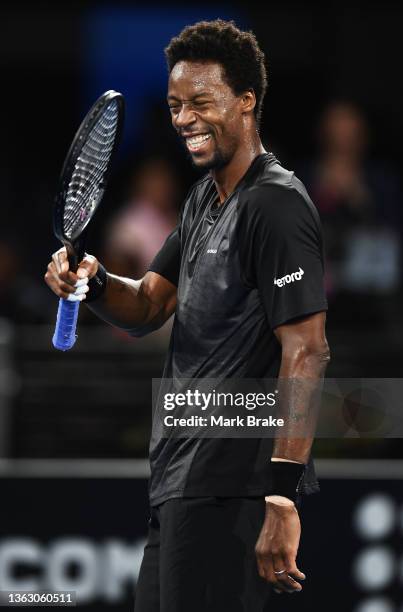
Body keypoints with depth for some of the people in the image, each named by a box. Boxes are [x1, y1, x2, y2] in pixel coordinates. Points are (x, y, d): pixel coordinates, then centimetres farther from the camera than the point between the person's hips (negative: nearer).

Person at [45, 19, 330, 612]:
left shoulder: (275, 206, -15)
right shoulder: (205, 197, 16)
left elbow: (306, 352, -21)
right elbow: (148, 307, 20)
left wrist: (283, 497, -26)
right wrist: (94, 283, -4)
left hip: (232, 491, -10)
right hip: (181, 483, 10)